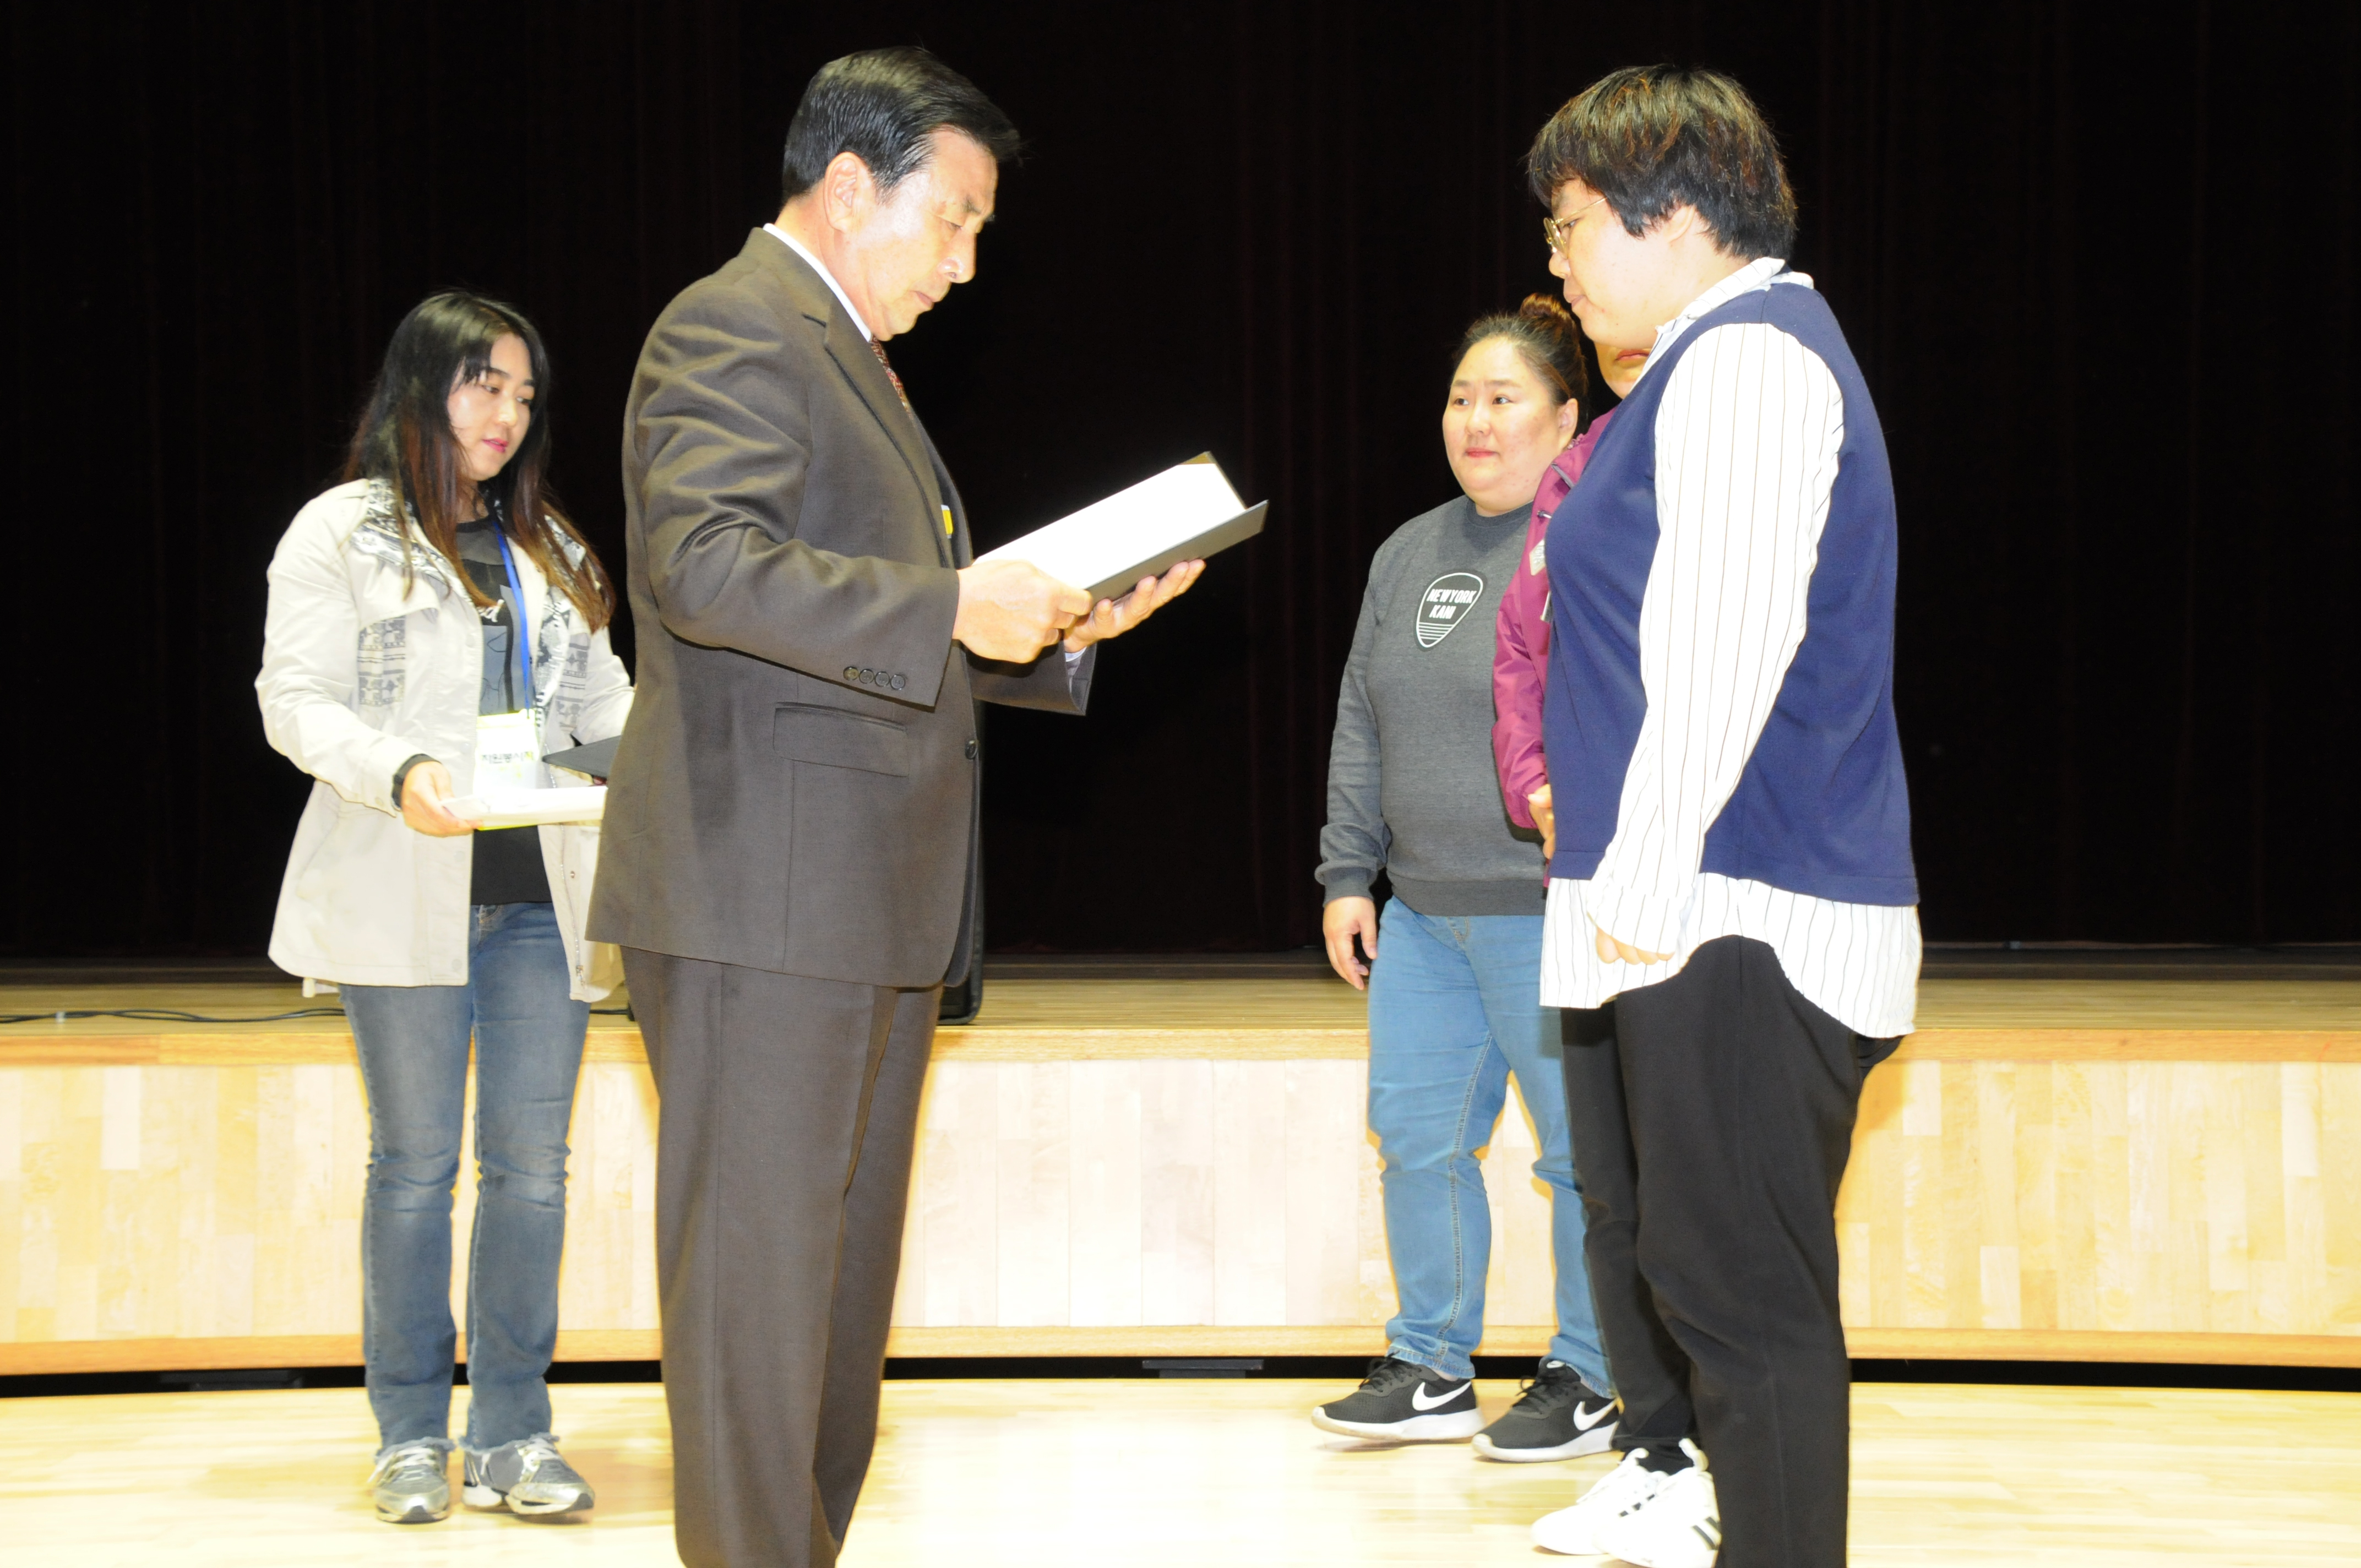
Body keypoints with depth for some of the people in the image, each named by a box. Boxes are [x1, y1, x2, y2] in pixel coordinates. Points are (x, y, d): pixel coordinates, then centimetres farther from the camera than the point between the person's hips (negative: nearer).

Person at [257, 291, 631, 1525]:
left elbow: (603, 702, 16)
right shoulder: (341, 533, 2)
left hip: (542, 895, 4)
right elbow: (294, 702, -6)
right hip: (406, 898, -4)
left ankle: (512, 1434, 9)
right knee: (416, 1163, 2)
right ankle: (412, 1436, 12)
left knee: (532, 1163, 2)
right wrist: (400, 774, -22)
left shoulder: (548, 547, 19)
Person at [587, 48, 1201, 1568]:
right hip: (766, 891, -10)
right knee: (758, 1266, -7)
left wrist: (1058, 629, 12)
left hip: (872, 901, 10)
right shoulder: (733, 329, -8)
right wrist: (953, 609, -27)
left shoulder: (851, 358, 24)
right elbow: (705, 563, -23)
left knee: (841, 1264, 14)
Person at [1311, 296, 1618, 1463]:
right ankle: (1432, 1372, 22)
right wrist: (1348, 876, 16)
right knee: (1416, 1135, 10)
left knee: (1583, 1147, 1)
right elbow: (1363, 725, 19)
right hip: (1425, 915, 7)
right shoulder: (1410, 554, 15)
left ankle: (1589, 1382, 13)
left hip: (1555, 918, -7)